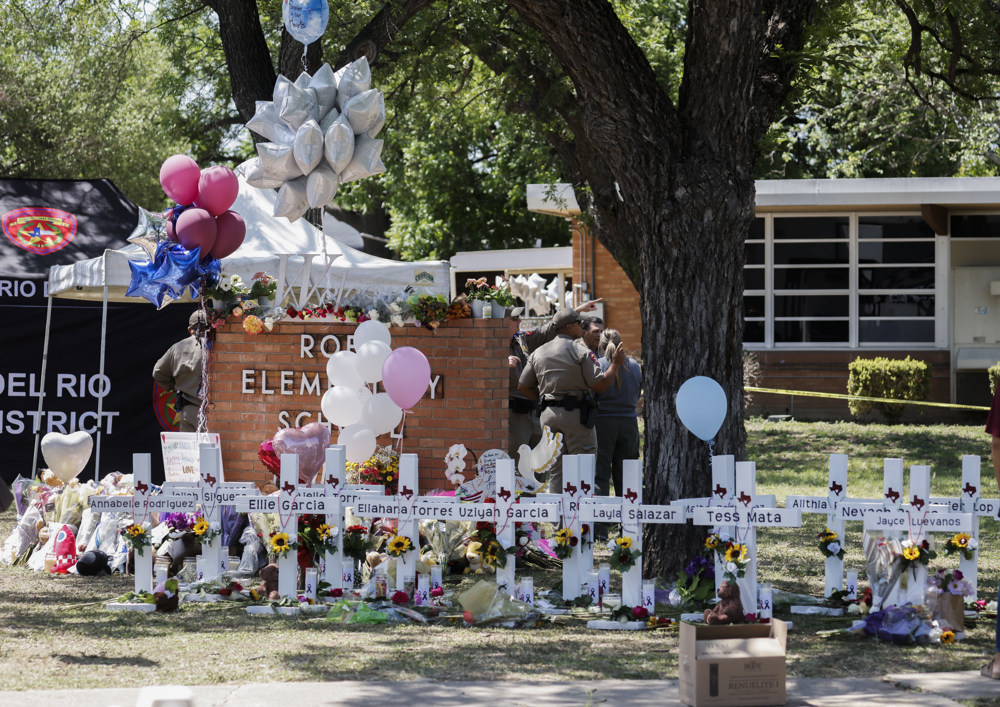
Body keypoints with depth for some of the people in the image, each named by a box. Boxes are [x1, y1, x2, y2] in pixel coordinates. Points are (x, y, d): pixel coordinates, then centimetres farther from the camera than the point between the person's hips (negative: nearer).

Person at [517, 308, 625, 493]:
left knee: (555, 471, 9)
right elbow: (600, 385, -10)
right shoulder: (581, 352, -7)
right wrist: (615, 364, 3)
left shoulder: (538, 353, 11)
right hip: (576, 415, -5)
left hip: (548, 415, 6)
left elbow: (523, 386, 13)